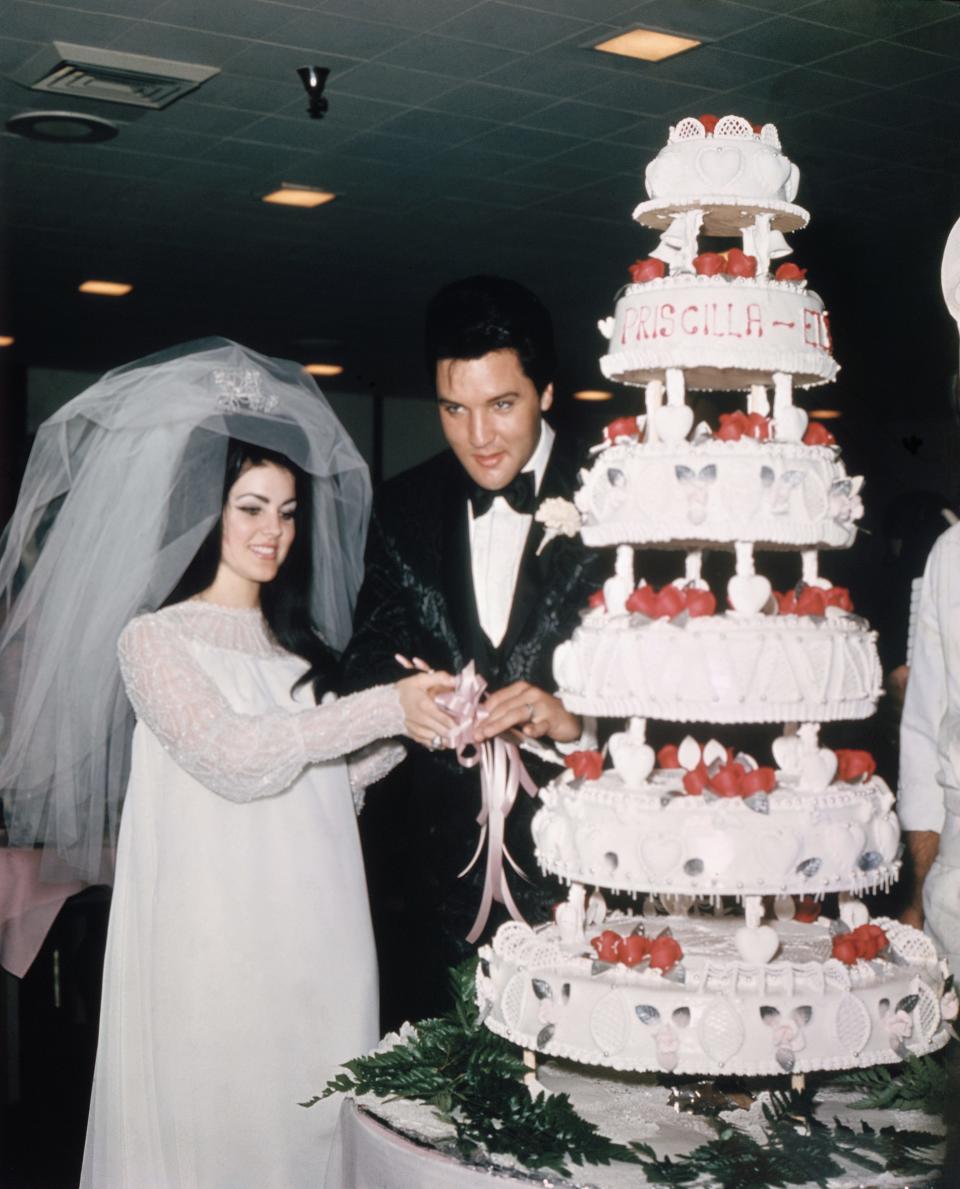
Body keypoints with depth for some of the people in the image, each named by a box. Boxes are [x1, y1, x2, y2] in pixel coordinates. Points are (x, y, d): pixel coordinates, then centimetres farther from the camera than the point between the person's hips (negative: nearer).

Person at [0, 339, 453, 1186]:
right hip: (217, 942, -5)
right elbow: (232, 755, -17)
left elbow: (324, 784, 12)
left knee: (312, 1118, 6)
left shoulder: (300, 642, 15)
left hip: (315, 940, 5)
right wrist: (384, 709, -18)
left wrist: (414, 723, -3)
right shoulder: (154, 638, -3)